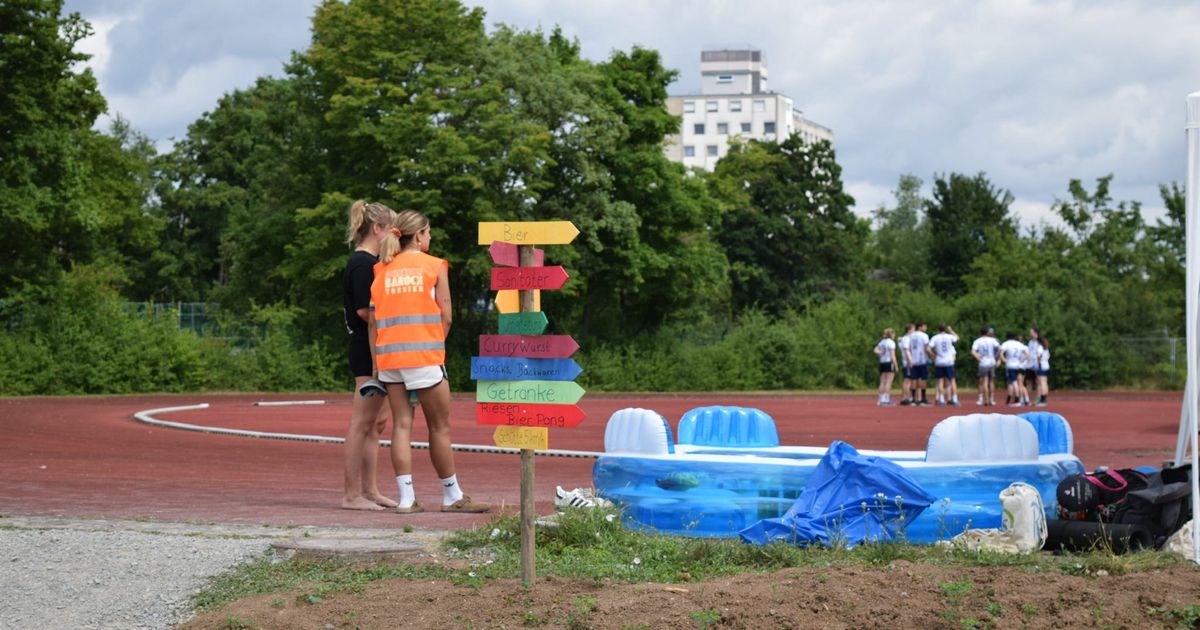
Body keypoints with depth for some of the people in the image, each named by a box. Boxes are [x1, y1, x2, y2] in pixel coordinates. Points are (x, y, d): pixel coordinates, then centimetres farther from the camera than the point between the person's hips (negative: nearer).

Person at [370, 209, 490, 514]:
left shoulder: (381, 269, 11)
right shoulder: (435, 266, 1)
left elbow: (374, 319, 6)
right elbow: (445, 317, -3)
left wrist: (376, 362, 8)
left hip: (388, 356, 4)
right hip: (423, 355, -4)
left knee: (401, 424, 5)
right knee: (439, 426, 5)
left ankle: (406, 498, 0)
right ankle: (452, 496, 14)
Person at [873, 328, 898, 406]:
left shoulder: (882, 342, 14)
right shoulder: (891, 342, -9)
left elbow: (876, 350, 4)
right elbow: (892, 355, -13)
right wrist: (896, 365, -11)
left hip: (882, 363, 7)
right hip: (889, 363, -7)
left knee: (882, 382, 8)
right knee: (888, 382, -8)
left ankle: (881, 400, 7)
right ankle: (886, 400, -11)